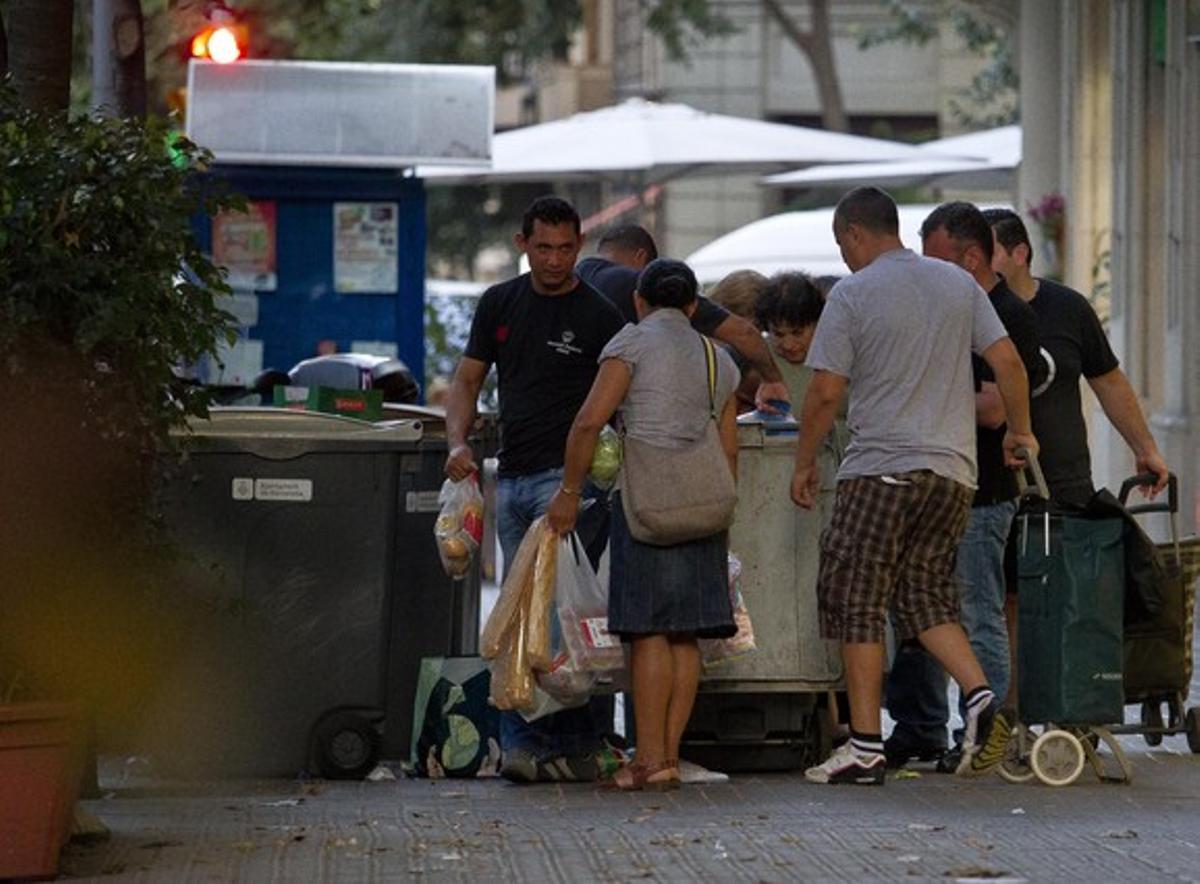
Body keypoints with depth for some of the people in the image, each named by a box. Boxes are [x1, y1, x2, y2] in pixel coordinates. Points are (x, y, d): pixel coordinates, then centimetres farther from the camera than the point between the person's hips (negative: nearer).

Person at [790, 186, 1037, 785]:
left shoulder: (851, 294, -5)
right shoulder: (959, 284, 10)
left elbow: (825, 393, -8)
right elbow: (1007, 361, 5)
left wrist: (804, 464, 5)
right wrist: (1019, 431, 19)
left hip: (880, 469, -6)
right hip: (952, 468, 6)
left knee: (855, 602, 1)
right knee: (925, 594, 15)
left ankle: (865, 747, -1)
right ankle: (982, 699, -7)